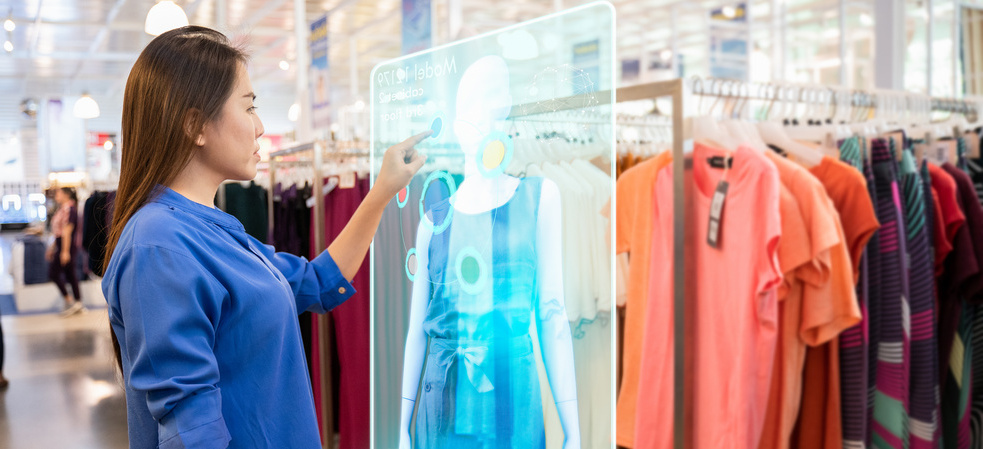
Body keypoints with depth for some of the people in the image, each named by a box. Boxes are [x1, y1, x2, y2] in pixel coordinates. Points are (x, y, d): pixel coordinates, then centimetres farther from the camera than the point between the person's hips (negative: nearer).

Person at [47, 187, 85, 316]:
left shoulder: (69, 209, -15)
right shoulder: (62, 209, 16)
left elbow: (67, 231, -19)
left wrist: (65, 251, -21)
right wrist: (52, 248, 24)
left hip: (67, 247, -9)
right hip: (62, 247, 9)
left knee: (53, 273, -5)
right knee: (71, 275, 9)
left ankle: (69, 301, 0)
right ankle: (78, 303, 12)